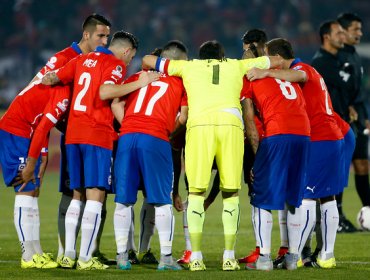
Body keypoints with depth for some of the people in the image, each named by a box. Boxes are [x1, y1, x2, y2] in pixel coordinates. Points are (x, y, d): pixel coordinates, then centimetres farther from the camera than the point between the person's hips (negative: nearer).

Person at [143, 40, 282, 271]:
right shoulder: (236, 66, 29)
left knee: (196, 191, 6)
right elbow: (276, 61, 41)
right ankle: (229, 257, 6)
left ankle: (196, 257, 1)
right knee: (231, 193, 9)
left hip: (199, 124, -1)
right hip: (231, 123, 1)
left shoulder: (189, 66, 26)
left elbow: (148, 60, 35)